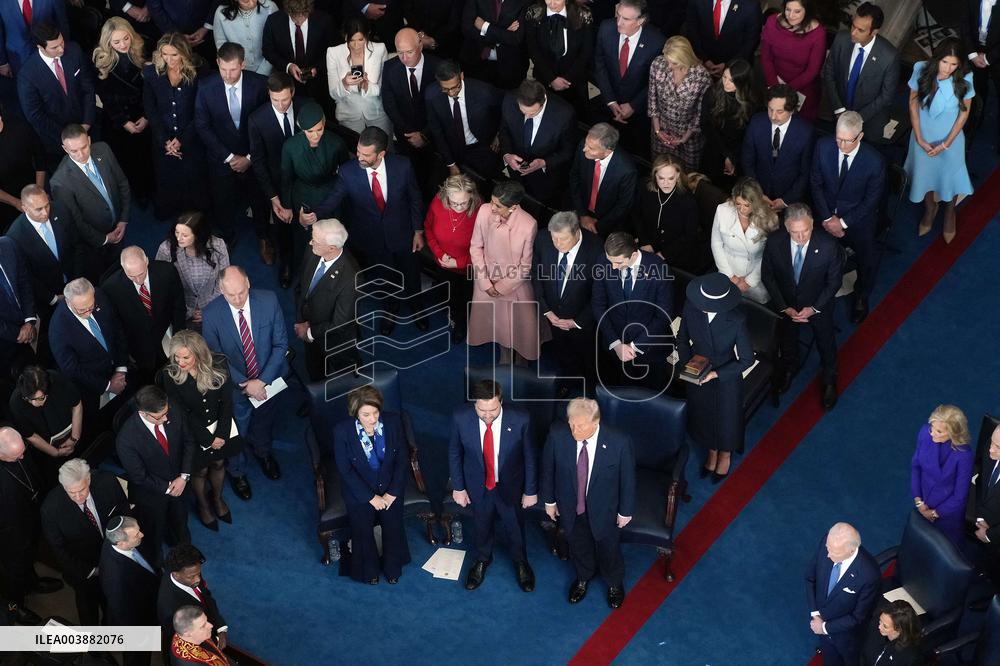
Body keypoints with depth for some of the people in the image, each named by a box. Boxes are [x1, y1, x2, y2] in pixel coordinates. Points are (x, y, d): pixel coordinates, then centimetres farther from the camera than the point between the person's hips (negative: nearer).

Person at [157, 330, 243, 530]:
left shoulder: (219, 365, -20)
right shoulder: (169, 375, -24)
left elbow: (227, 402, -12)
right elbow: (182, 413, -17)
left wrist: (221, 434, -16)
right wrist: (208, 438, -15)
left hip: (220, 425, 2)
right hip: (192, 431, -2)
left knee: (218, 463, 19)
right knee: (200, 470, 14)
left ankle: (217, 498, 49)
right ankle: (203, 505, 43)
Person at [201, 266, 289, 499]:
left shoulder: (269, 300, -22)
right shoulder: (211, 314, -25)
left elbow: (281, 344, -14)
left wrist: (262, 381, -20)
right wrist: (244, 384, -20)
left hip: (268, 381, 2)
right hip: (235, 385, -2)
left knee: (265, 422, 29)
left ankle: (262, 452, 62)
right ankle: (236, 471, 50)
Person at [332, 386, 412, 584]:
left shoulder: (393, 422, -12)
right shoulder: (342, 430, -18)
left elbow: (403, 459, -4)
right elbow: (345, 470, -12)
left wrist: (393, 492, -8)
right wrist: (370, 497, -12)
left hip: (390, 486, 1)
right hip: (360, 489, -1)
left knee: (393, 525, -7)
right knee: (362, 529, -7)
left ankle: (392, 568, 21)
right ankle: (369, 571, 22)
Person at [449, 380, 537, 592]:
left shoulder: (520, 420, -28)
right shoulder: (461, 418, -25)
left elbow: (530, 457, -13)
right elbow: (454, 453, -7)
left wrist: (531, 491, -5)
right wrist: (458, 487, -2)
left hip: (510, 486, -1)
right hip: (477, 486, 1)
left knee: (515, 527, 22)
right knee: (482, 526, 25)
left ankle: (520, 563, 52)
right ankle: (482, 560, 55)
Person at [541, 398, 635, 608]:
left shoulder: (619, 442, -32)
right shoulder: (557, 435, -26)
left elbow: (628, 478, -15)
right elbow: (548, 468, -7)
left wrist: (626, 511, -4)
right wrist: (549, 500, 3)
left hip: (604, 510, -2)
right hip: (570, 508, 2)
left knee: (609, 548, 24)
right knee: (578, 546, 28)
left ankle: (614, 583, 56)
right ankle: (583, 578, 61)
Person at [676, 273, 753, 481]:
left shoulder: (736, 320, -32)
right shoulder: (691, 307, -23)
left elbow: (747, 359, -20)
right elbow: (682, 339, -4)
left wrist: (716, 374, -24)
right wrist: (685, 364, -16)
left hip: (726, 378, -3)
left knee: (726, 417, 22)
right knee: (702, 416, 26)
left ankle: (725, 455, 54)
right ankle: (712, 452, 57)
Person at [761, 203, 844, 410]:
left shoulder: (828, 246, -34)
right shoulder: (774, 242, -29)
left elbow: (834, 281, -18)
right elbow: (767, 276, -13)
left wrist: (814, 308, -21)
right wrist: (784, 307, -15)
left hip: (818, 304, -1)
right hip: (786, 304, 2)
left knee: (826, 344, 23)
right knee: (787, 339, 30)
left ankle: (829, 381, 52)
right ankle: (788, 368, 62)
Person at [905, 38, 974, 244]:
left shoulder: (964, 80, -26)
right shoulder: (921, 71, -24)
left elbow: (964, 112, -12)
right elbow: (913, 105, -11)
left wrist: (946, 143, -13)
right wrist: (919, 139, -11)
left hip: (950, 138, -1)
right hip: (923, 136, 1)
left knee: (949, 176, 21)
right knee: (924, 173, 24)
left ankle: (950, 214, 51)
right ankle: (930, 208, 55)